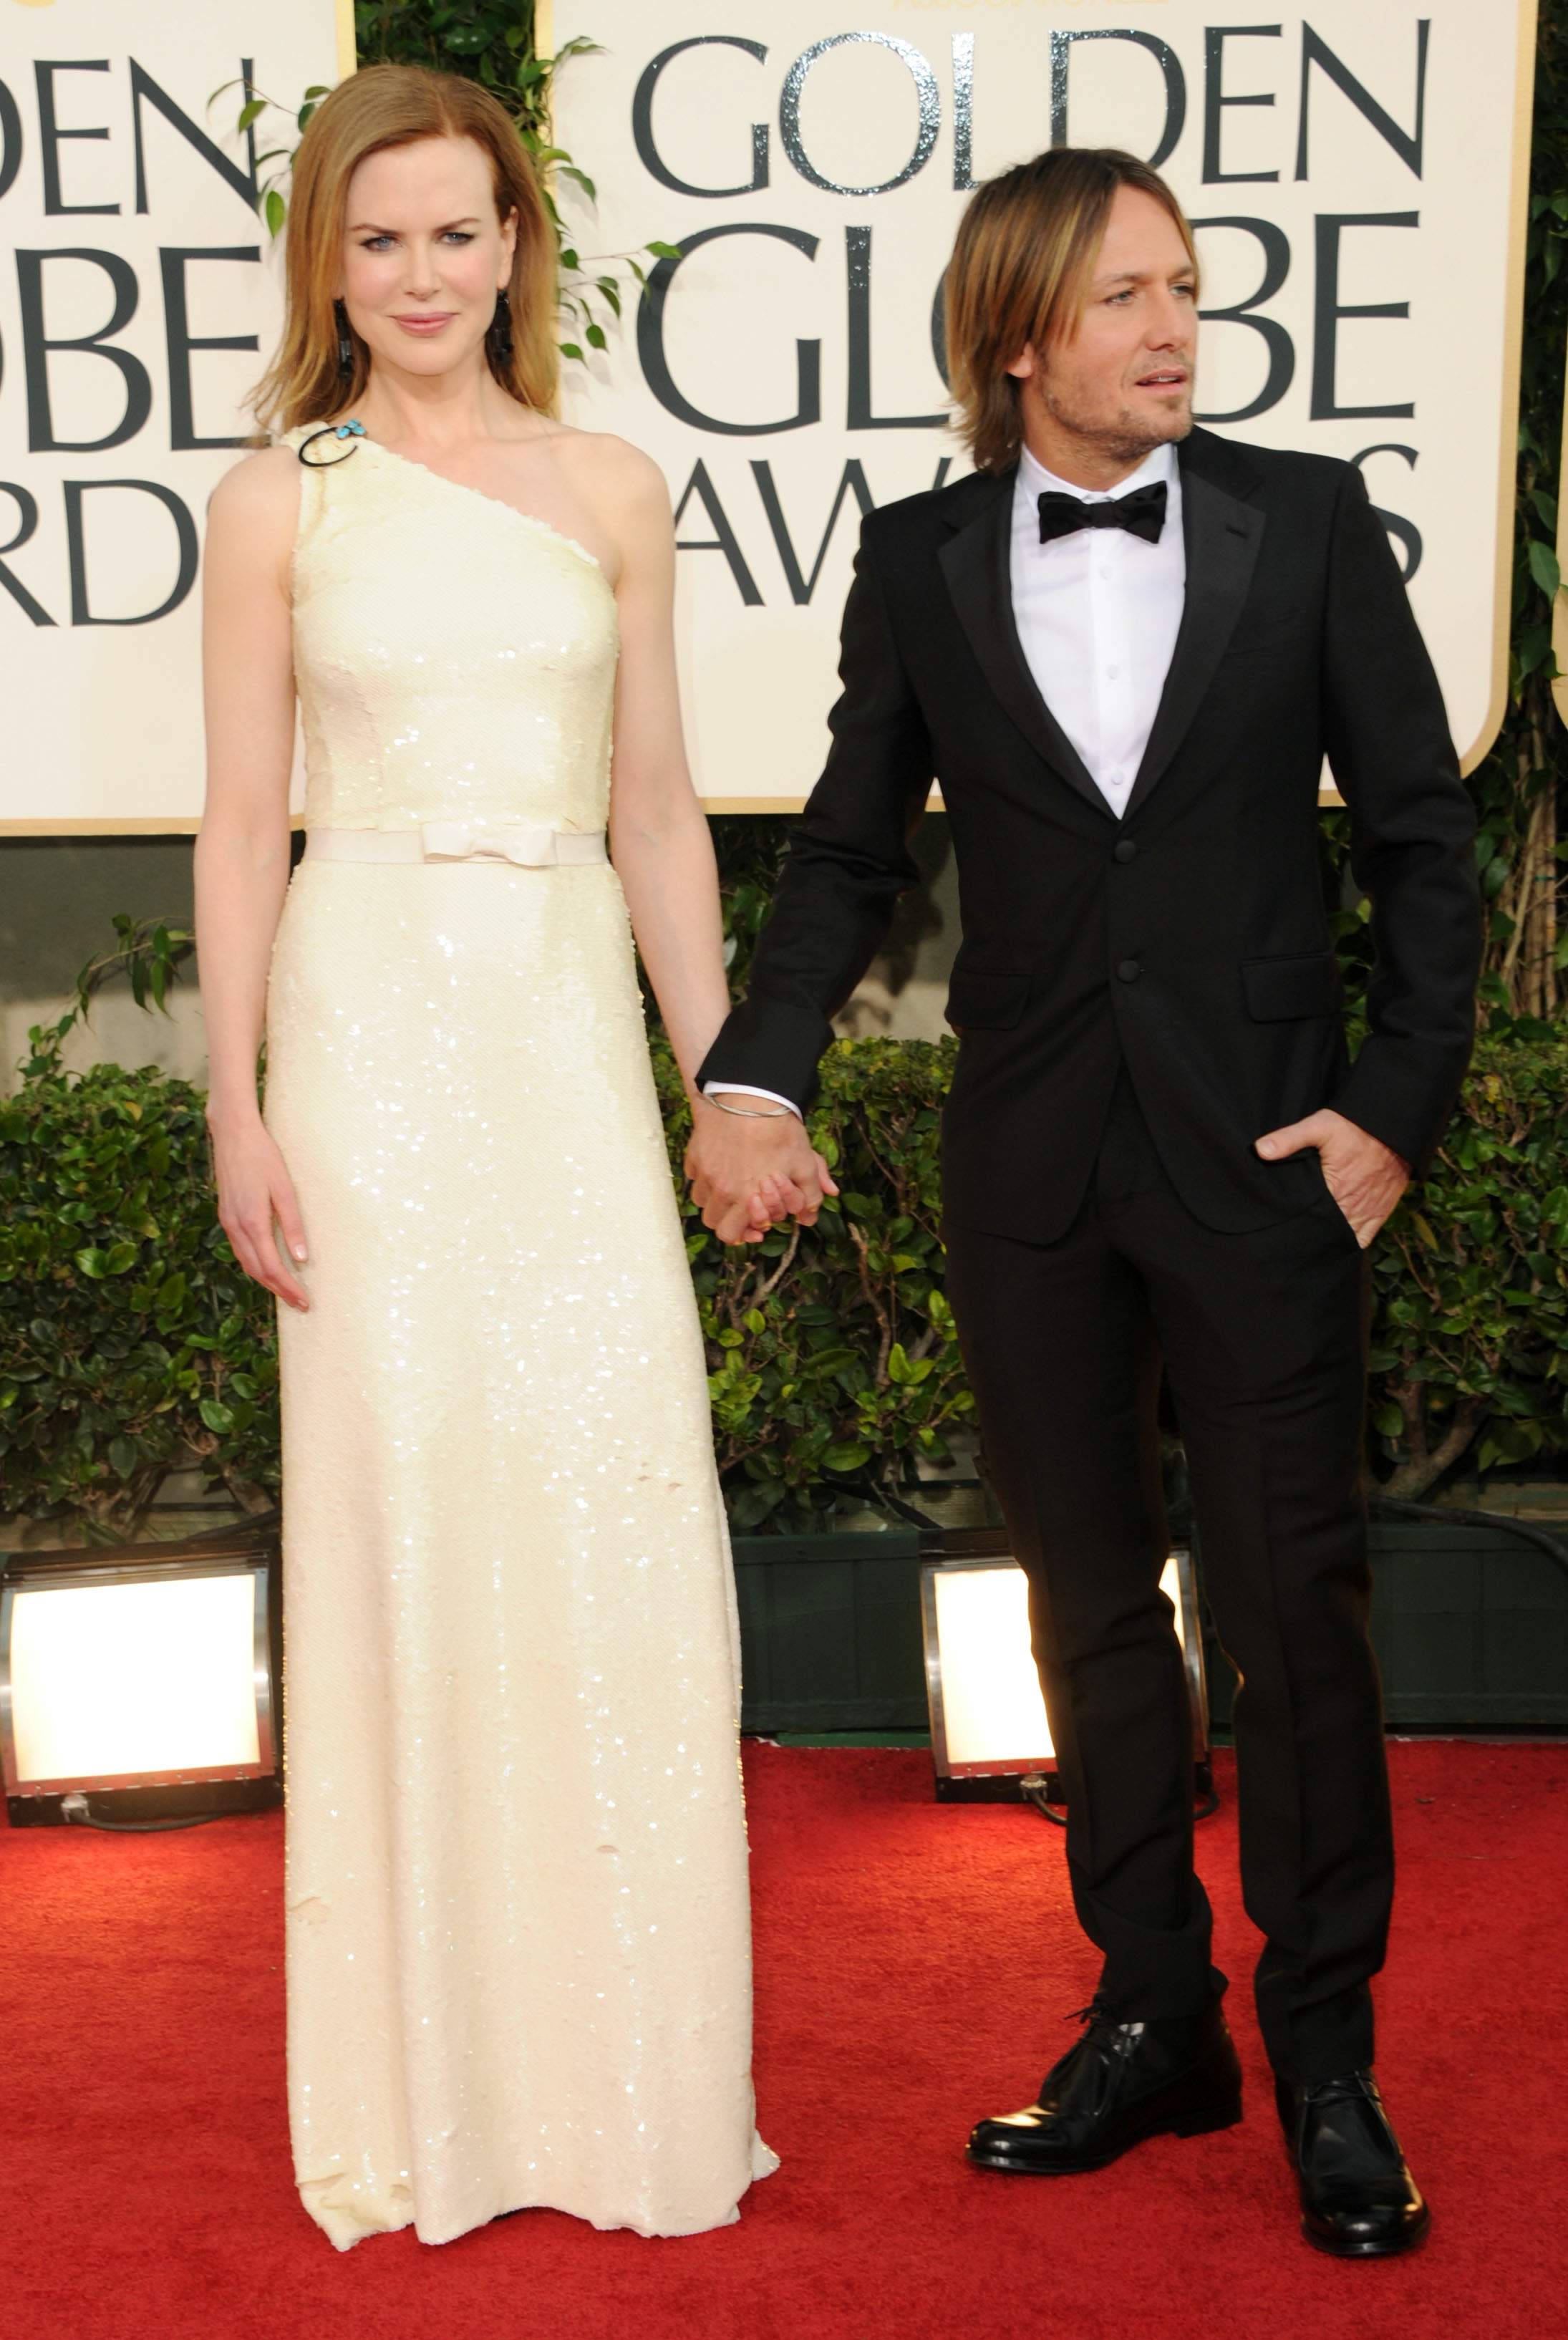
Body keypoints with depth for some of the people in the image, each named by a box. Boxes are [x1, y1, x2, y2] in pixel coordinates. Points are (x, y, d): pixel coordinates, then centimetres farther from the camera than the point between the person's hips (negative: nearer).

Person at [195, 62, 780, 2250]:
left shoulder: (613, 492, 9)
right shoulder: (278, 506, 5)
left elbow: (658, 811, 10)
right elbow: (245, 822, 3)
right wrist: (239, 1105, -3)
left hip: (568, 1028, 2)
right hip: (371, 1027, -1)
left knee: (620, 1516, 0)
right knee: (399, 1512, 3)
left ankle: (636, 2071, 17)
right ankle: (433, 2084, 19)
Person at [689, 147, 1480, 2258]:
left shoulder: (1307, 521, 0)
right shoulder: (920, 562, 3)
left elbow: (1423, 836, 2)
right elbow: (853, 852, 7)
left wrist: (1398, 1104, -5)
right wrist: (757, 1070, -7)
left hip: (1265, 1152, -2)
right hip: (1031, 1170, 2)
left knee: (1293, 1604, 2)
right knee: (1090, 1603, 11)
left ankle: (1326, 2061, 19)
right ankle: (1153, 2021, 28)